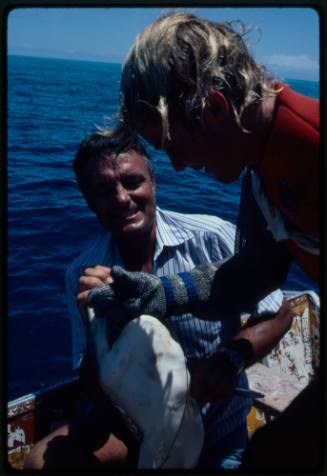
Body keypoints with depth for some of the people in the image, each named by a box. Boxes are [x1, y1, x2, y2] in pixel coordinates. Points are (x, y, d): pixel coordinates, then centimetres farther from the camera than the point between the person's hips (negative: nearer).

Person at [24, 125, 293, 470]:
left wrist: (229, 361, -29)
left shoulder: (212, 238, -20)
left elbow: (279, 315, -9)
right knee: (43, 461, -16)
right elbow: (99, 394, -10)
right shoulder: (84, 276, -12)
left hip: (218, 426, -1)